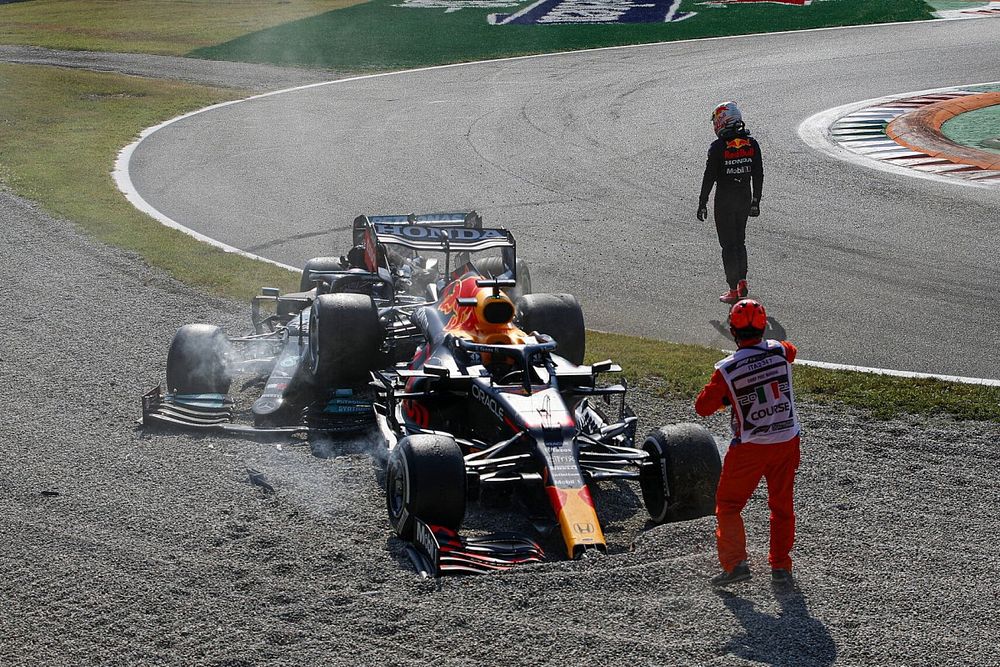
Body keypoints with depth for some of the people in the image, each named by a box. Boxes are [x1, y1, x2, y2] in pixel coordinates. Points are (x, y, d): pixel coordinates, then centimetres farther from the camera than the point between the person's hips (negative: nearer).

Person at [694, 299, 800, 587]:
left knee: (728, 504, 10)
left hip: (749, 447, -4)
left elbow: (703, 407, -9)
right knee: (782, 505, 17)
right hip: (786, 442, 4)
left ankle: (735, 562, -1)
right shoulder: (780, 351, -7)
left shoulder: (727, 369, -17)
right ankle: (781, 566, 21)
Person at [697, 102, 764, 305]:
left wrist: (702, 203, -2)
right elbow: (758, 175, 5)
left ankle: (734, 290, 2)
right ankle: (742, 282, 14)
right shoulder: (752, 144, 1)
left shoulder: (718, 147, -13)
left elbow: (709, 177, -10)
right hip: (745, 197, 5)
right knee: (740, 241, 20)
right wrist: (755, 202, 14)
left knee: (728, 244, 1)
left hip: (724, 199, -5)